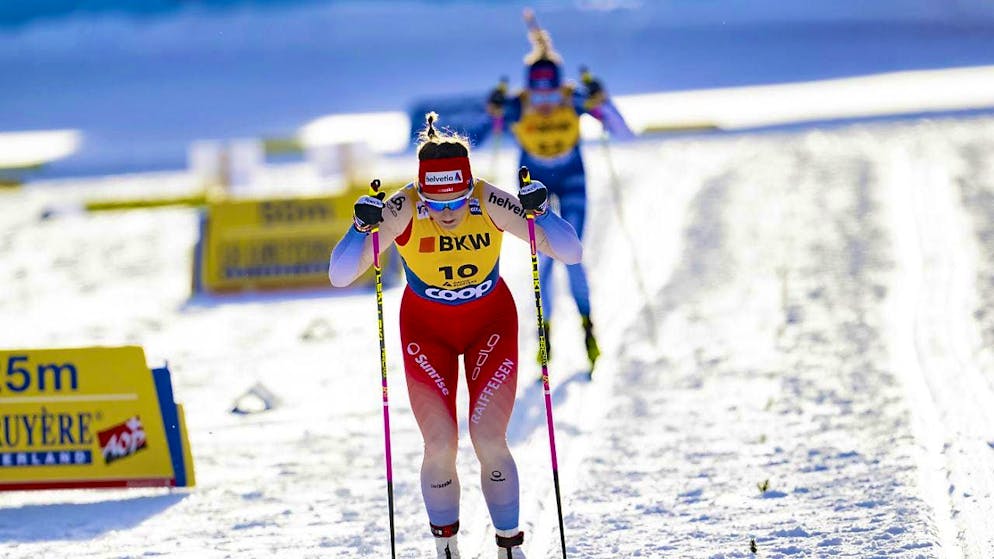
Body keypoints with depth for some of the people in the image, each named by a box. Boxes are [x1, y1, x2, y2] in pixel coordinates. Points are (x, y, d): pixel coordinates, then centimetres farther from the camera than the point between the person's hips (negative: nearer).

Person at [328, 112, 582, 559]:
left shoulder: (490, 204, -25)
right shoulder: (402, 211, -26)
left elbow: (570, 253, -23)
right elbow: (340, 276, -26)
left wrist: (539, 212, -39)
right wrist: (364, 227, -41)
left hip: (491, 323, 0)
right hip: (427, 329, 0)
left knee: (489, 441, -12)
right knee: (440, 447, -11)